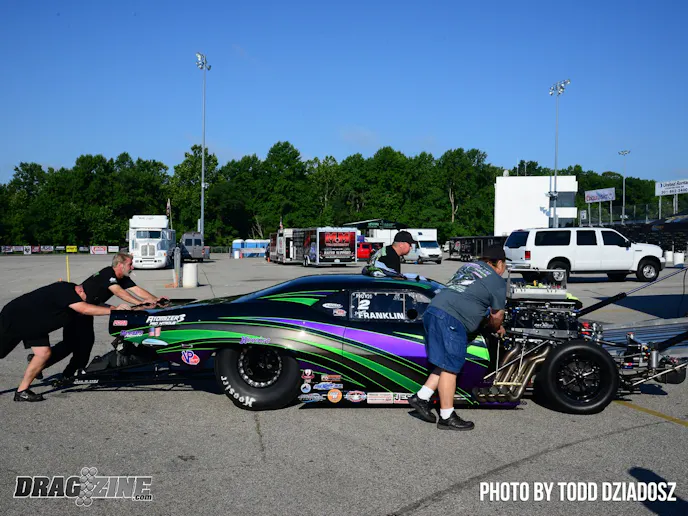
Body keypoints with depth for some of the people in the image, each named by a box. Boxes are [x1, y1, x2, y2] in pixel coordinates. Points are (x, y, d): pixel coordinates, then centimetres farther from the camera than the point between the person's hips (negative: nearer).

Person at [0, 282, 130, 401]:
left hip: (35, 325, 8)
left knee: (44, 353, -6)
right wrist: (113, 310, -41)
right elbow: (85, 309, -44)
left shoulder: (69, 291, -8)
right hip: (14, 318, -8)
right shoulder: (63, 290, -34)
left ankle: (22, 391, 3)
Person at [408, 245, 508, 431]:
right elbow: (497, 315, 12)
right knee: (450, 368, -2)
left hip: (433, 310, 8)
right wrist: (496, 328, 34)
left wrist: (489, 323, 42)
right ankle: (447, 417, 4)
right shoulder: (498, 282, 6)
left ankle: (421, 397, 14)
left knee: (446, 365, 17)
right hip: (451, 319, -8)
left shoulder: (469, 266, 27)